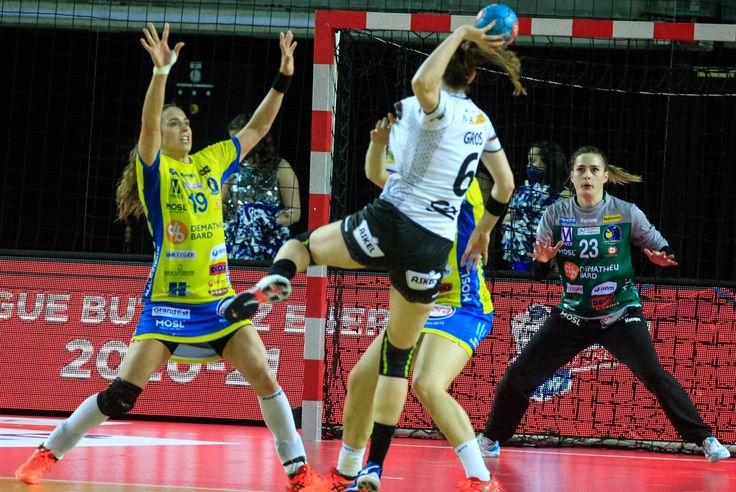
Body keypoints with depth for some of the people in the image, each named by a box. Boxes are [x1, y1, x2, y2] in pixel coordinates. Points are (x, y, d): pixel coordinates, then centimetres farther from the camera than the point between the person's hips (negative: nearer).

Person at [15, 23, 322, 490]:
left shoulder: (212, 163, 10)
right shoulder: (154, 169, -3)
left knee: (264, 377, -7)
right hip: (168, 299, -4)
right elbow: (149, 124, -21)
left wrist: (283, 78, 4)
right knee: (121, 394, -8)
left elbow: (257, 128, 14)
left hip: (218, 298, 4)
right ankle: (48, 453, 7)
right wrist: (161, 71, -34)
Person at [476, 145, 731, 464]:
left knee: (653, 374, -22)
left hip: (621, 315, -2)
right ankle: (491, 439, 21)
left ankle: (704, 439, -12)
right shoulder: (555, 215, -4)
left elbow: (663, 251, -1)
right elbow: (537, 274, 0)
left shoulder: (626, 213, -7)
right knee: (518, 375, -2)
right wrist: (542, 260, -22)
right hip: (572, 316, 2)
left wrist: (662, 259, -24)